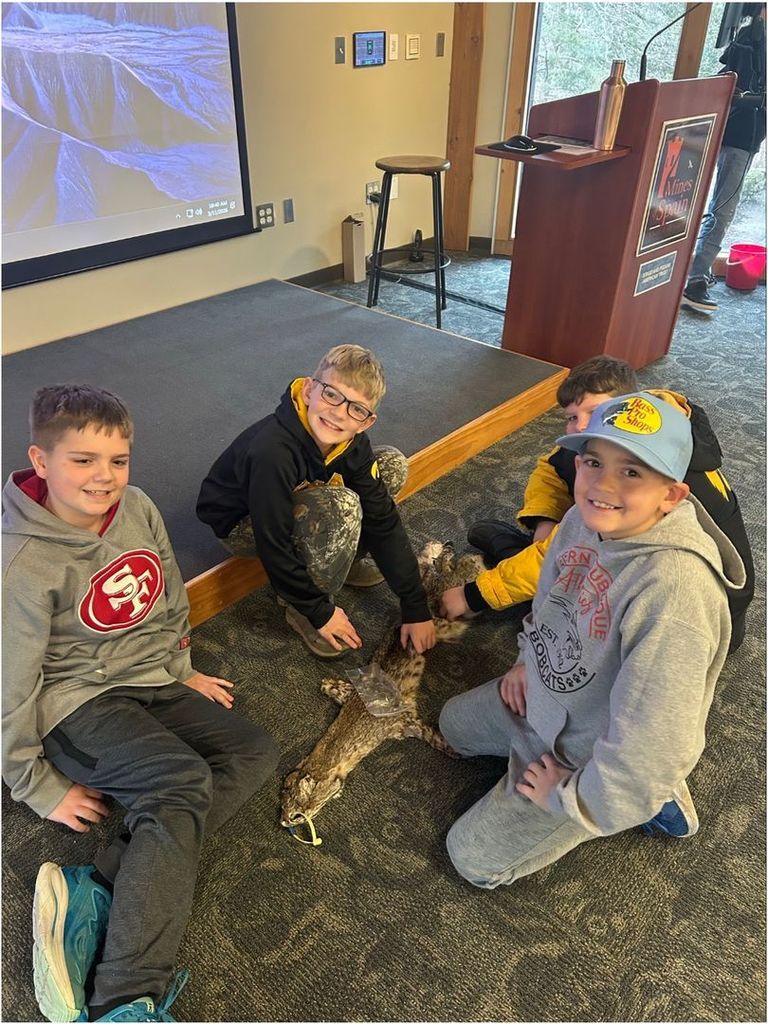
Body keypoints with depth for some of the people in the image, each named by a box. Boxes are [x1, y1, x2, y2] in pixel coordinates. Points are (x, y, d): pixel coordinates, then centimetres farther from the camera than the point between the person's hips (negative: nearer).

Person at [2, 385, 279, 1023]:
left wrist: (183, 671, 17)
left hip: (153, 682, 7)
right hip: (76, 703, -7)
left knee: (254, 752, -8)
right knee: (185, 782, -28)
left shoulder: (138, 509, -4)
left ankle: (97, 893, -18)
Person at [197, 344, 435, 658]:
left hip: (293, 503, 7)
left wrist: (416, 608, -12)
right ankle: (299, 608, -13)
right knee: (342, 507, -36)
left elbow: (383, 521, -13)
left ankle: (344, 560, 6)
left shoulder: (352, 443, -18)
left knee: (393, 465, -6)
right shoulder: (272, 452, -39)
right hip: (241, 524, -6)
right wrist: (320, 612, -21)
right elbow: (273, 548, -32)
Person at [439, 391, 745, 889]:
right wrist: (530, 660, 8)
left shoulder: (674, 589, -40)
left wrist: (568, 795, -22)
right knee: (455, 724, 28)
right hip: (545, 699, 8)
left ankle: (648, 801, 10)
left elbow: (654, 744, -37)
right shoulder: (587, 518, -16)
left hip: (590, 755, -8)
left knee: (475, 859, 4)